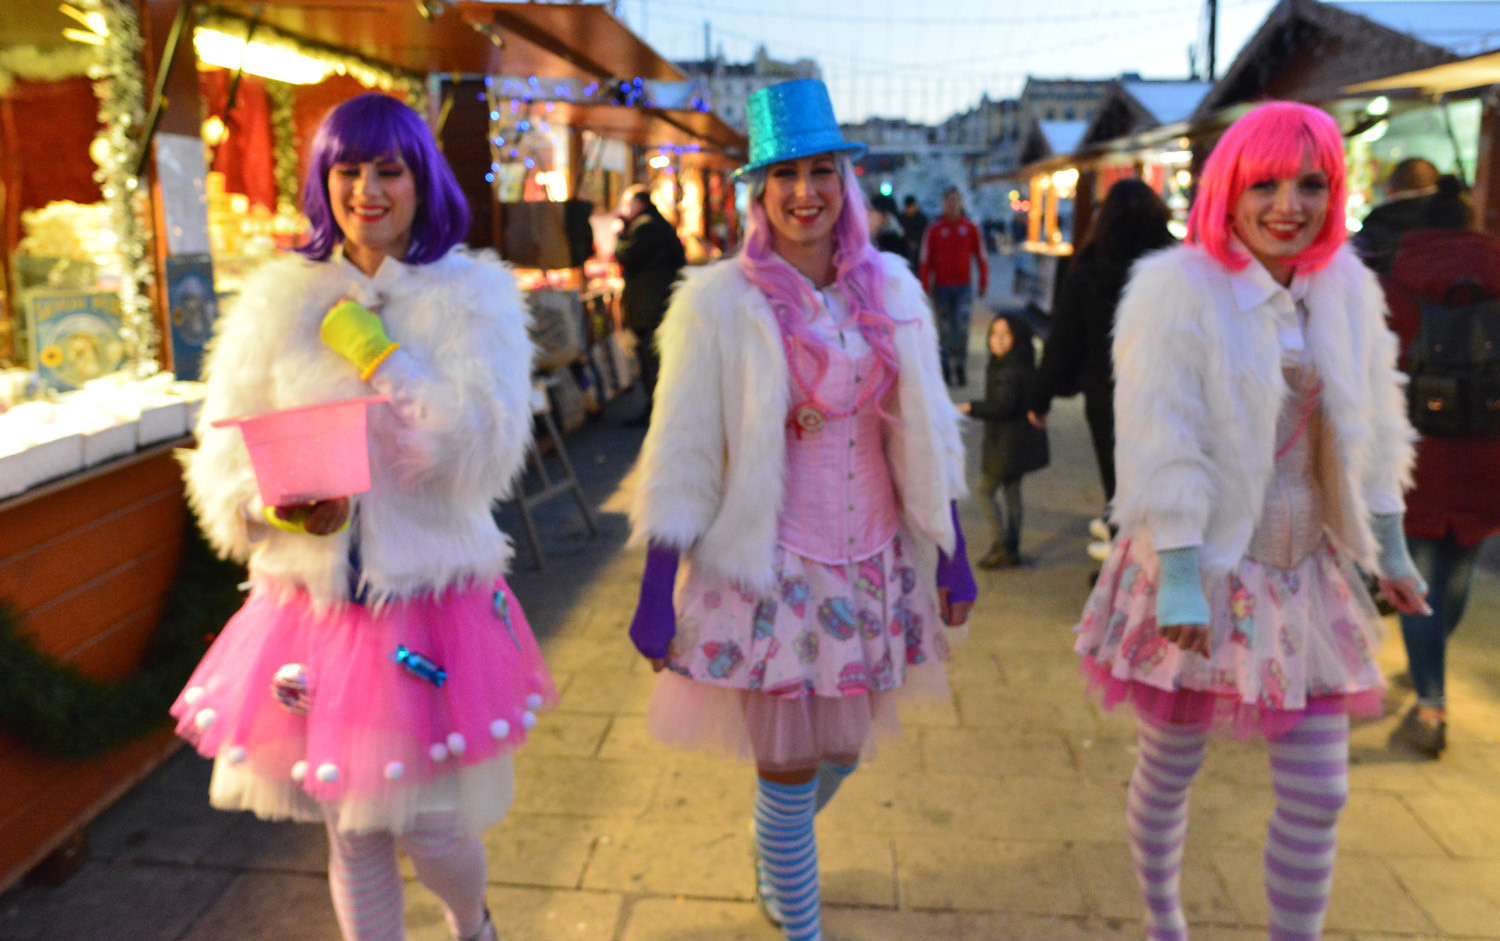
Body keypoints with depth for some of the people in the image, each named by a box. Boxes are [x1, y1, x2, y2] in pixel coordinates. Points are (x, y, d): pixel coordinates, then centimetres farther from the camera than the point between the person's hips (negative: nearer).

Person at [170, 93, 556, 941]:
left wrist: (371, 349, -14)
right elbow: (227, 457, 3)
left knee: (431, 828, 6)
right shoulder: (280, 298, 3)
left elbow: (483, 451, -14)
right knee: (353, 836, 13)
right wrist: (284, 506, -18)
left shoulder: (475, 293, -2)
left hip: (432, 601, -2)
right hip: (316, 603, 2)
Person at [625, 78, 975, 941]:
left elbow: (926, 437, 7)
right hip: (770, 568, -4)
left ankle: (775, 859, 54)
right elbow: (681, 460, -10)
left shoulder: (891, 289, 1)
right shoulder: (719, 302, -11)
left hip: (870, 562, 5)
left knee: (841, 754, 20)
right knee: (790, 774, 5)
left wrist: (953, 559, 9)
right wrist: (657, 596, -10)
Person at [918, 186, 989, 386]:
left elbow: (980, 257, 9)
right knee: (945, 328, 5)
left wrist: (983, 284, 7)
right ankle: (947, 368, 14)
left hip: (963, 286, 0)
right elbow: (926, 260, 4)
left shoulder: (970, 228, 3)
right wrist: (926, 286, 0)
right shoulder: (934, 229, 1)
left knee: (962, 327, -9)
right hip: (941, 287, 0)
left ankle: (960, 366, -1)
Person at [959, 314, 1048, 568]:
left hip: (1007, 442, -10)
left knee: (986, 490, 0)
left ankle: (1002, 546, 2)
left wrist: (972, 407, -22)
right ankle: (1012, 549, 24)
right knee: (1011, 490, 16)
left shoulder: (1009, 372, -21)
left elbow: (1003, 406, -28)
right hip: (1021, 441, 10)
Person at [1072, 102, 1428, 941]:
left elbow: (1375, 432, 13)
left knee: (1319, 795, 9)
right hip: (1203, 575, -5)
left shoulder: (1349, 289, 4)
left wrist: (1391, 552, 15)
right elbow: (1161, 448, -18)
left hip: (1306, 579, 5)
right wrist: (1181, 580, -21)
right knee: (1171, 770, 14)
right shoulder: (1178, 290, -14)